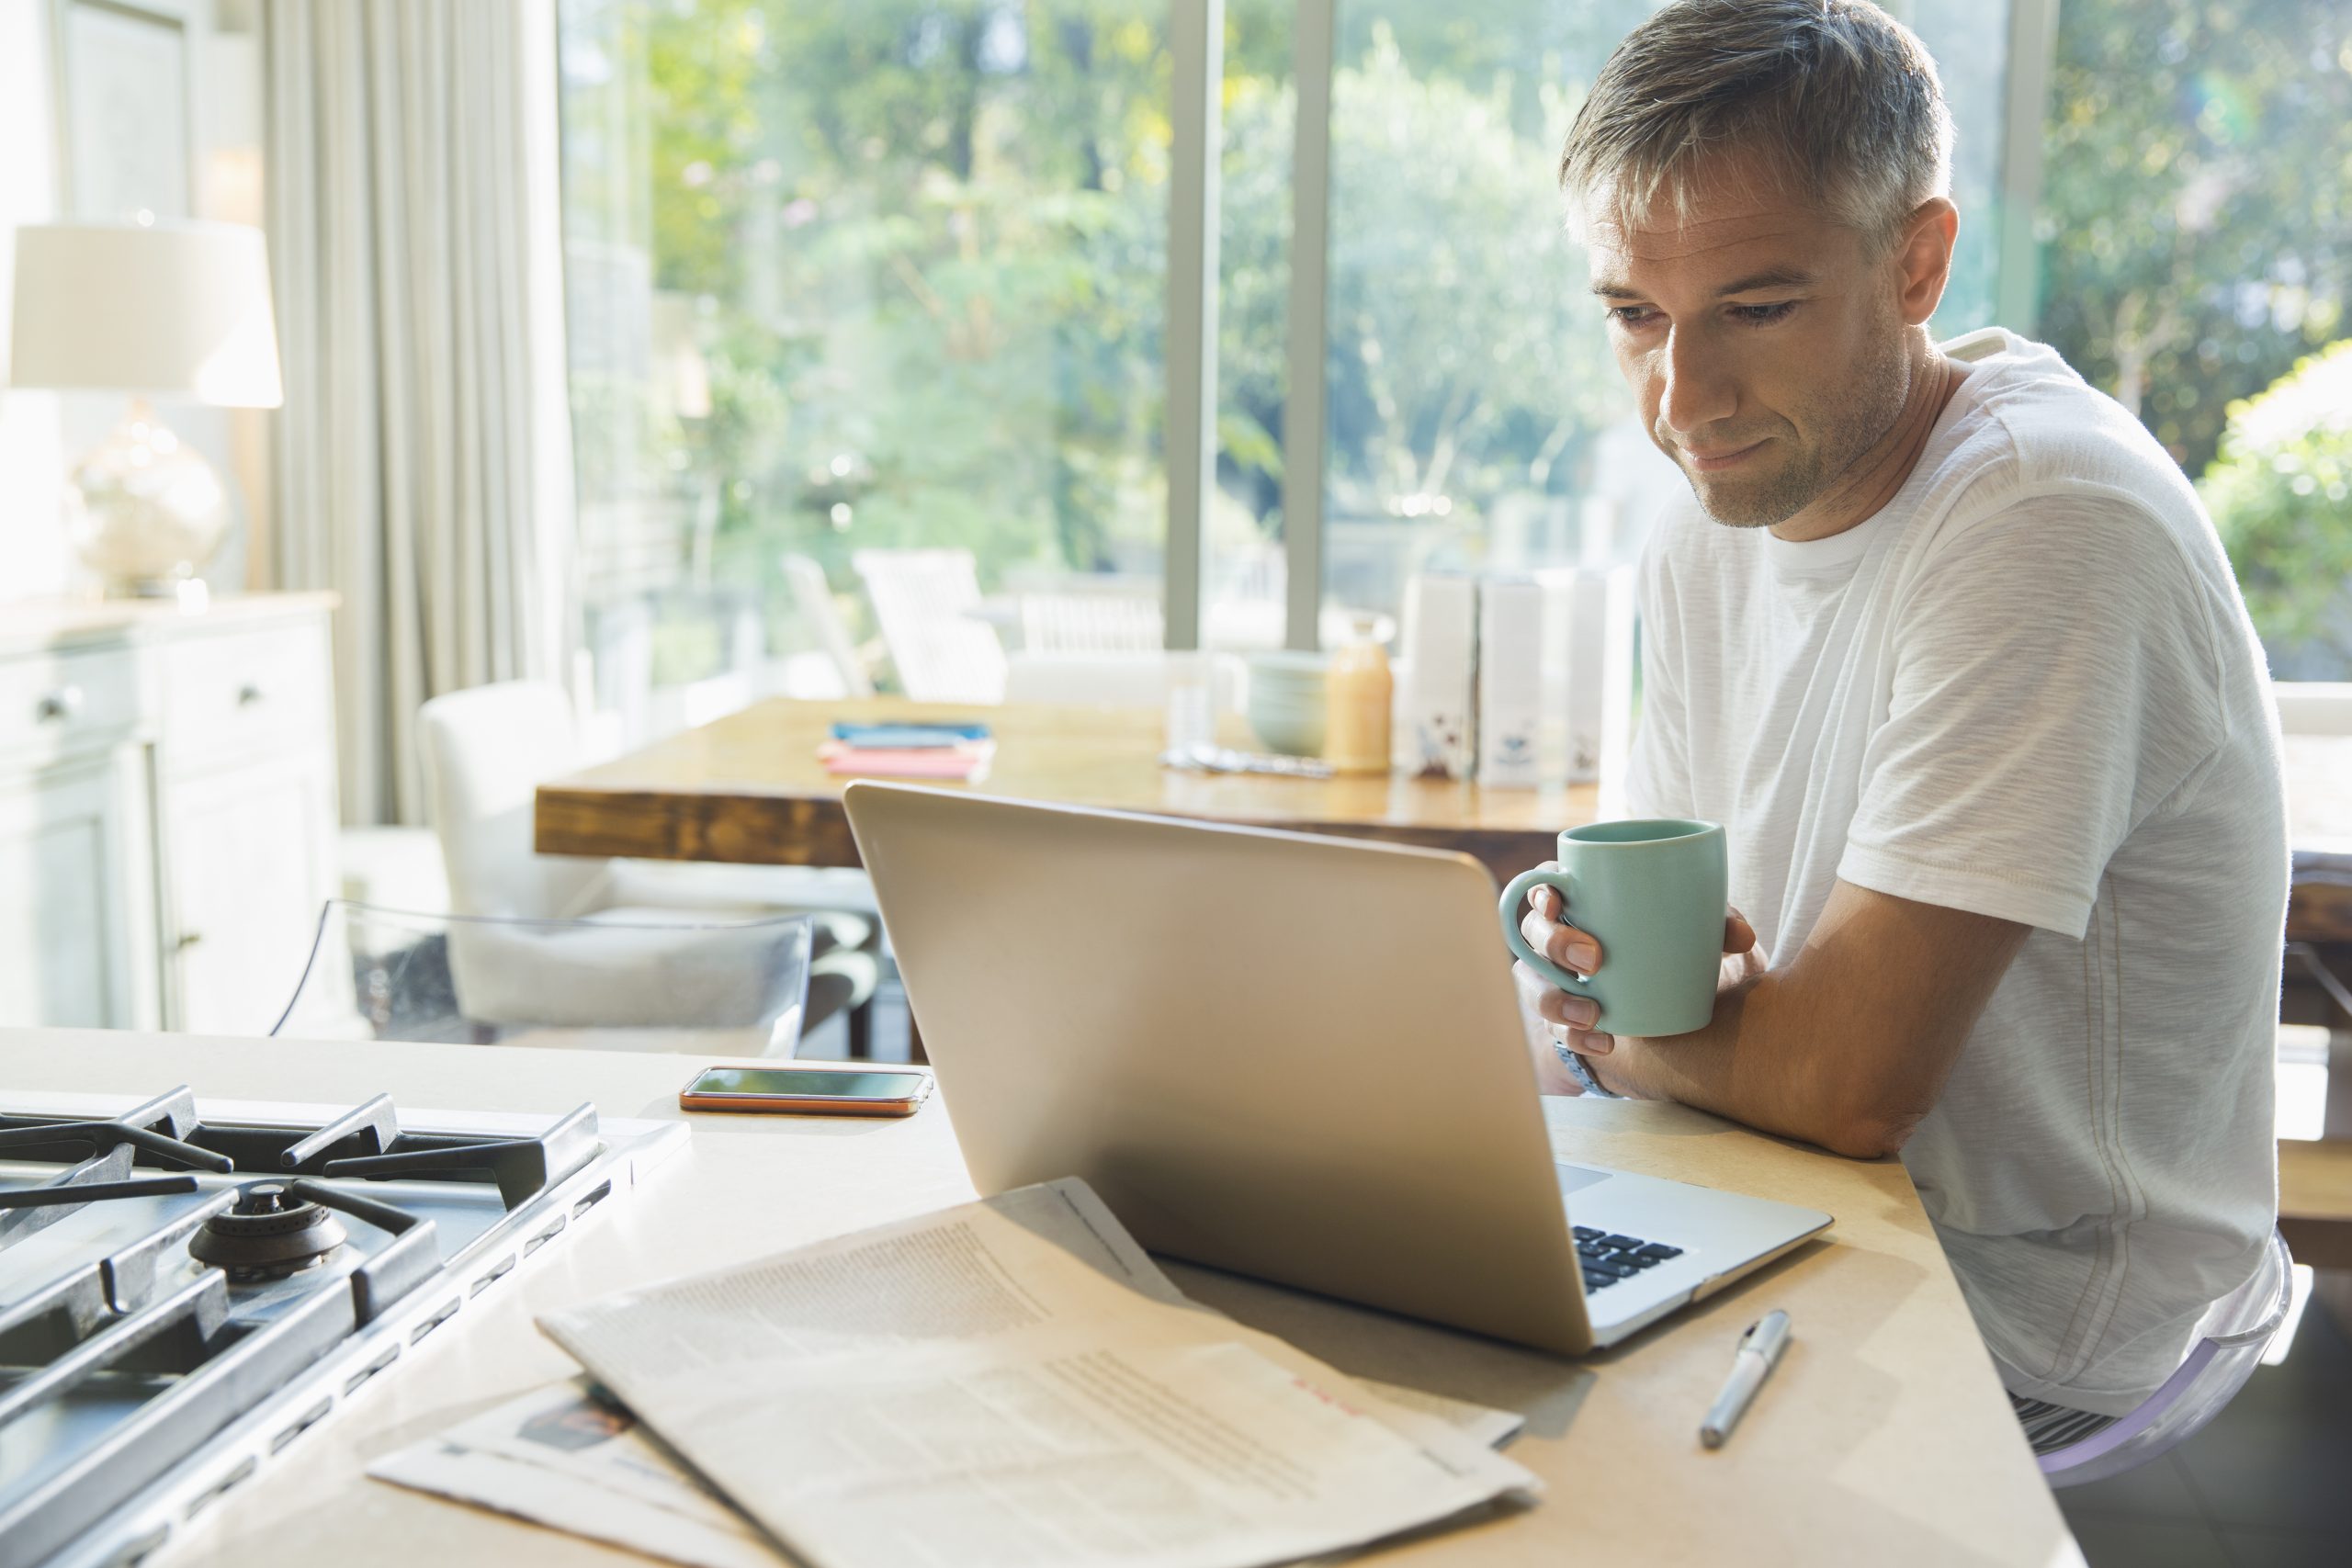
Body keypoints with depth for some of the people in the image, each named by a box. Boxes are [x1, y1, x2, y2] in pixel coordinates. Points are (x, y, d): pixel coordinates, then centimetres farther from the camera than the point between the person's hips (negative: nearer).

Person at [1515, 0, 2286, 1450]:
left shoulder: (2047, 519, -24)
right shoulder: (1718, 515, 2)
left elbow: (1850, 1081, -27)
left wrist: (1616, 1031, -9)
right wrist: (1591, 944, -13)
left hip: (2023, 1326, -7)